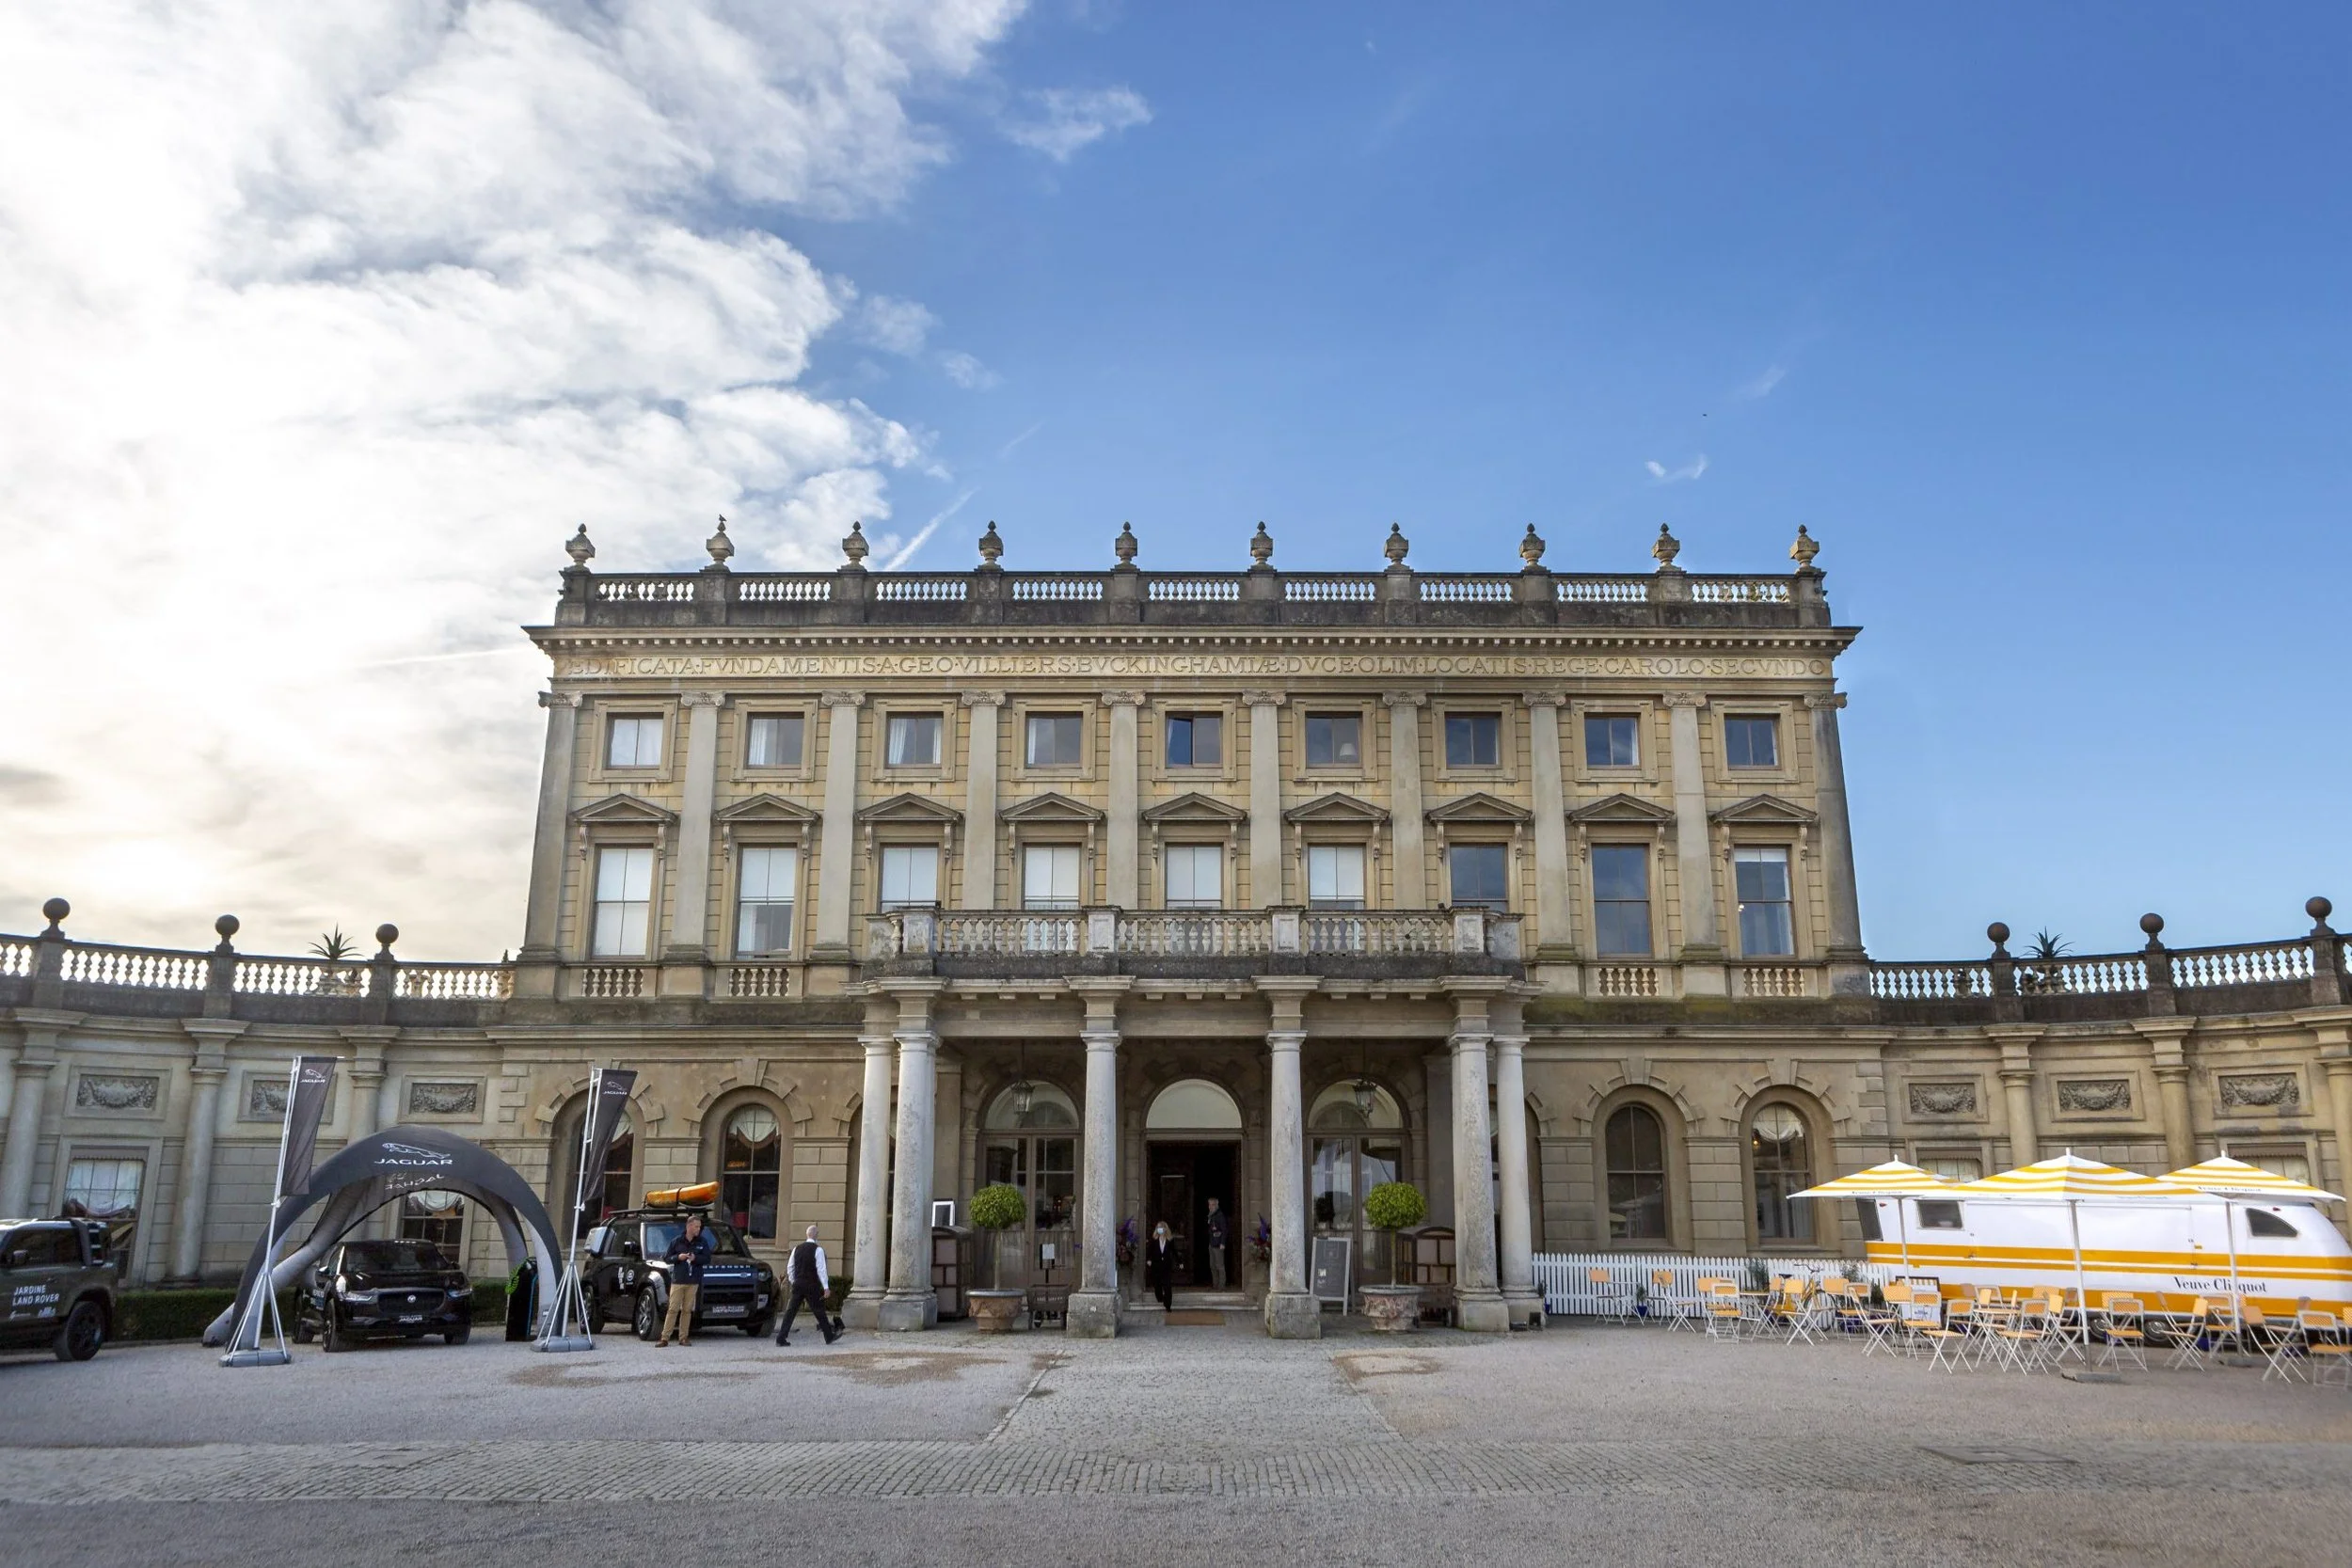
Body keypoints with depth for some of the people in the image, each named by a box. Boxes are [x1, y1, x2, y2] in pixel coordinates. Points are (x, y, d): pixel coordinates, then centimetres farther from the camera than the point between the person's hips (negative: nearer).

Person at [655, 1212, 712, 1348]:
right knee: (673, 1309, -5)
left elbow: (707, 1259, 5)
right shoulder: (677, 1241, 4)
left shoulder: (703, 1242, 6)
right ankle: (664, 1338, -2)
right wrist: (678, 1257, -10)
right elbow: (667, 1257, 8)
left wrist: (695, 1258, -12)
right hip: (677, 1280, -1)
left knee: (687, 1310, 3)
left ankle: (683, 1337, 10)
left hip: (693, 1282, 1)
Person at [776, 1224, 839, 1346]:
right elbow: (821, 1269, -15)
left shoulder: (797, 1249, 7)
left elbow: (790, 1268, 11)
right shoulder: (818, 1250, -11)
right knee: (819, 1311, 6)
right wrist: (826, 1287, -14)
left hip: (798, 1284, 5)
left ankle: (781, 1338, 0)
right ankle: (829, 1337, 16)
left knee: (791, 1311, 6)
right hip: (812, 1286, -5)